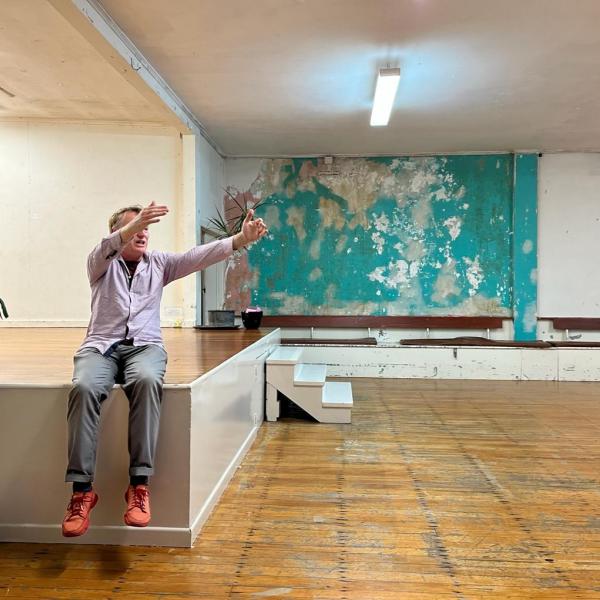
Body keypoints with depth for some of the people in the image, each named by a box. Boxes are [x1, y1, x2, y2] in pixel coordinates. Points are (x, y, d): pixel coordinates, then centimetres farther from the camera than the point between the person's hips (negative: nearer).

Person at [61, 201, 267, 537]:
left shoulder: (159, 263, 16)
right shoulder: (102, 264, 10)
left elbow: (200, 256, 0)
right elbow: (107, 248, -16)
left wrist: (240, 239, -15)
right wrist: (135, 223, -37)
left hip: (144, 345, 1)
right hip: (101, 345, 0)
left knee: (147, 382, -36)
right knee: (84, 388, -34)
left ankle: (140, 484, -33)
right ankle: (82, 489, -28)